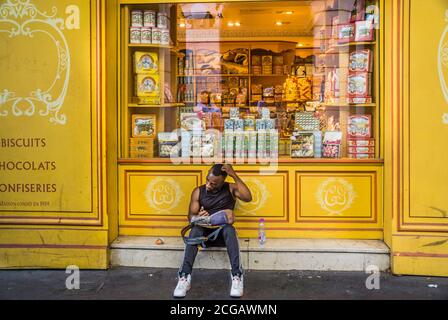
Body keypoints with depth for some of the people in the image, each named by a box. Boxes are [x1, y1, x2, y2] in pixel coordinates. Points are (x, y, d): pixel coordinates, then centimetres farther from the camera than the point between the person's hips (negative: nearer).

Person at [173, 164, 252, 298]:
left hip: (223, 233, -1)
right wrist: (199, 217, -25)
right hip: (205, 233, 1)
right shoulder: (198, 191, 3)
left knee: (229, 229, -36)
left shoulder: (230, 188, 0)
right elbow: (191, 216, 0)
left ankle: (237, 276, -38)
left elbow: (248, 198, -18)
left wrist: (234, 175, -20)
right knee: (195, 230, -33)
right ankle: (185, 277, -36)